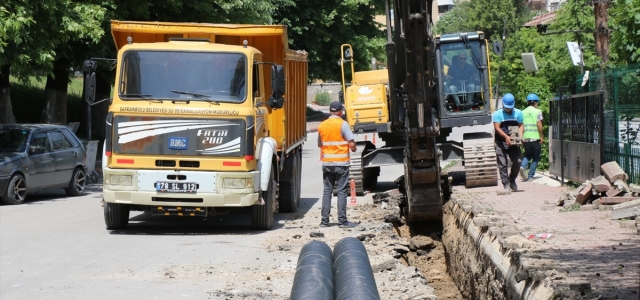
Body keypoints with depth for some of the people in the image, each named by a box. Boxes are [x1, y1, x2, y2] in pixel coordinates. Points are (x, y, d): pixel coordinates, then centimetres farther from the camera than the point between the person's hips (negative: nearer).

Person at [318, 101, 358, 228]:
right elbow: (352, 144, -13)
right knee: (342, 191, -1)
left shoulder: (322, 125, 7)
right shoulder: (342, 124, -9)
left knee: (327, 191, 9)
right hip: (341, 163, -4)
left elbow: (320, 145, 14)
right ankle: (342, 220, -2)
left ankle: (324, 220, 9)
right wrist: (353, 149, 7)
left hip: (326, 163, 4)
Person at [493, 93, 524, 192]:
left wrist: (520, 136, -11)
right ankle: (506, 185, 0)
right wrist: (506, 137, -25)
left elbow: (521, 126, 10)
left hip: (513, 143, 3)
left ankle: (512, 181, 15)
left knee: (518, 161, -8)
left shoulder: (518, 113, 9)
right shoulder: (497, 114, -2)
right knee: (503, 165, -5)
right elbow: (497, 128, -10)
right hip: (501, 143, -3)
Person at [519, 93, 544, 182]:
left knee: (527, 155, 20)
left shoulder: (523, 112, 7)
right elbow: (539, 125, -10)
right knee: (535, 157, 9)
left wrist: (521, 138, 12)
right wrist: (541, 136, -3)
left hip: (525, 138, 4)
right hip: (535, 138, -4)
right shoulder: (537, 111, -4)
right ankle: (530, 176, 3)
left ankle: (523, 166, -8)